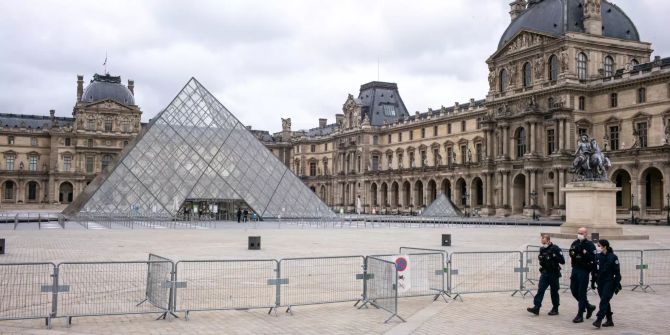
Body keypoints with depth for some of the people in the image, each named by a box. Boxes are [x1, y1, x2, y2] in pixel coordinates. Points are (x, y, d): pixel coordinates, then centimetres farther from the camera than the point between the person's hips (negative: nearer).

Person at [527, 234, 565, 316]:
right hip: (544, 273, 5)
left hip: (554, 273, -5)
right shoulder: (542, 249, 8)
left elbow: (562, 261, -12)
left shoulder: (555, 249, -9)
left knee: (554, 291, 5)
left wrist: (554, 256, -23)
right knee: (540, 289, -5)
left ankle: (555, 309, 17)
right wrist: (541, 258, 3)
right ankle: (536, 307, -9)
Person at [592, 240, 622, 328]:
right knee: (605, 301, 11)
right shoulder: (598, 257, 6)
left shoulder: (613, 257, -10)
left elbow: (617, 272, -8)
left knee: (604, 300, -13)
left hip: (609, 282, -6)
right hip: (600, 282, 6)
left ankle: (599, 320, -18)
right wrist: (593, 281, 14)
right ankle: (609, 320, 21)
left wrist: (617, 285, -10)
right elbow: (595, 270, 14)